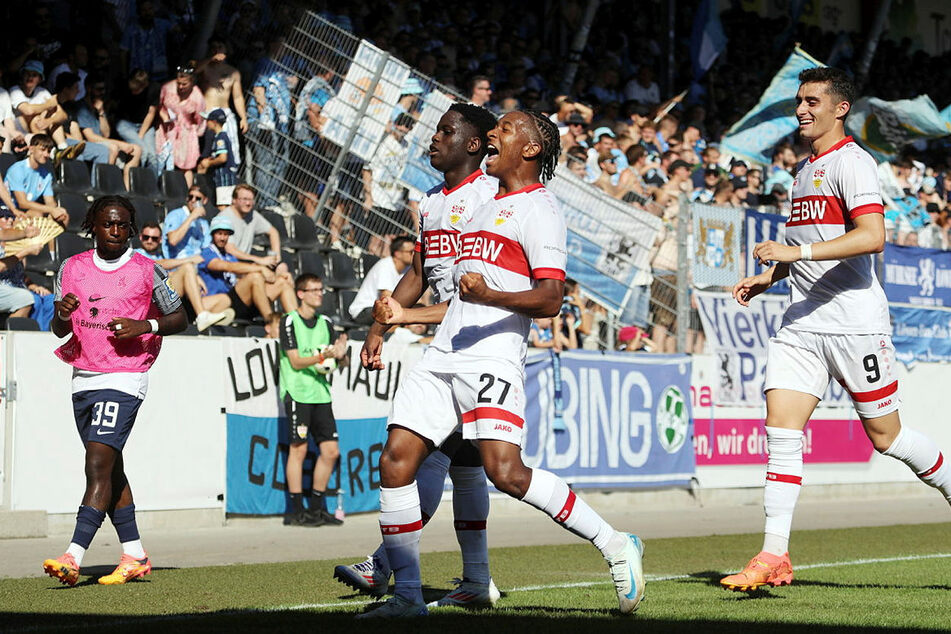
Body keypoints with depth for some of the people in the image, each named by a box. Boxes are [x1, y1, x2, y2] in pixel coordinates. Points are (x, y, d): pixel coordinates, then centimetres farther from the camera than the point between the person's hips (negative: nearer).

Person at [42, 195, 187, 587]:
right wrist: (61, 315, -10)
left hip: (124, 379, -6)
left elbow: (179, 318, 6)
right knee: (110, 470, 11)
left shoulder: (147, 271, -2)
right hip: (83, 378, 6)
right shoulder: (72, 268, 9)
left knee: (98, 465, -16)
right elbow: (59, 330, 13)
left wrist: (145, 326, -13)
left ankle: (73, 557, -23)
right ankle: (134, 555, 20)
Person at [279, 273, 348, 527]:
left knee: (331, 450, 2)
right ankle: (297, 511, -3)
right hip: (297, 392, -6)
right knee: (299, 448, -7)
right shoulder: (289, 321, -3)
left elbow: (334, 360, 16)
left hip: (321, 393, 6)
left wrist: (339, 355, -6)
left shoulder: (326, 323, 15)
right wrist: (321, 356, -23)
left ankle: (316, 508, 13)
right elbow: (296, 362, -9)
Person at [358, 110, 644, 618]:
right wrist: (406, 316, 32)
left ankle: (614, 546, -7)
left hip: (491, 358, -8)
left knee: (505, 471, -22)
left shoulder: (538, 210, -2)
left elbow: (550, 299, -14)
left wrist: (490, 295, -28)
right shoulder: (485, 209, 26)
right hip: (442, 356, 8)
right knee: (395, 462, -3)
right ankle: (407, 594, 3)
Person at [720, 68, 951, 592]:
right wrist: (767, 278, 15)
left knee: (887, 437, 1)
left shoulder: (851, 161, -9)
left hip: (854, 322, -7)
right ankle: (774, 556, -6)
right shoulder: (804, 170, 18)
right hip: (801, 322, 7)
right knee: (781, 431, -5)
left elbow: (872, 236, -23)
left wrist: (794, 250, -26)